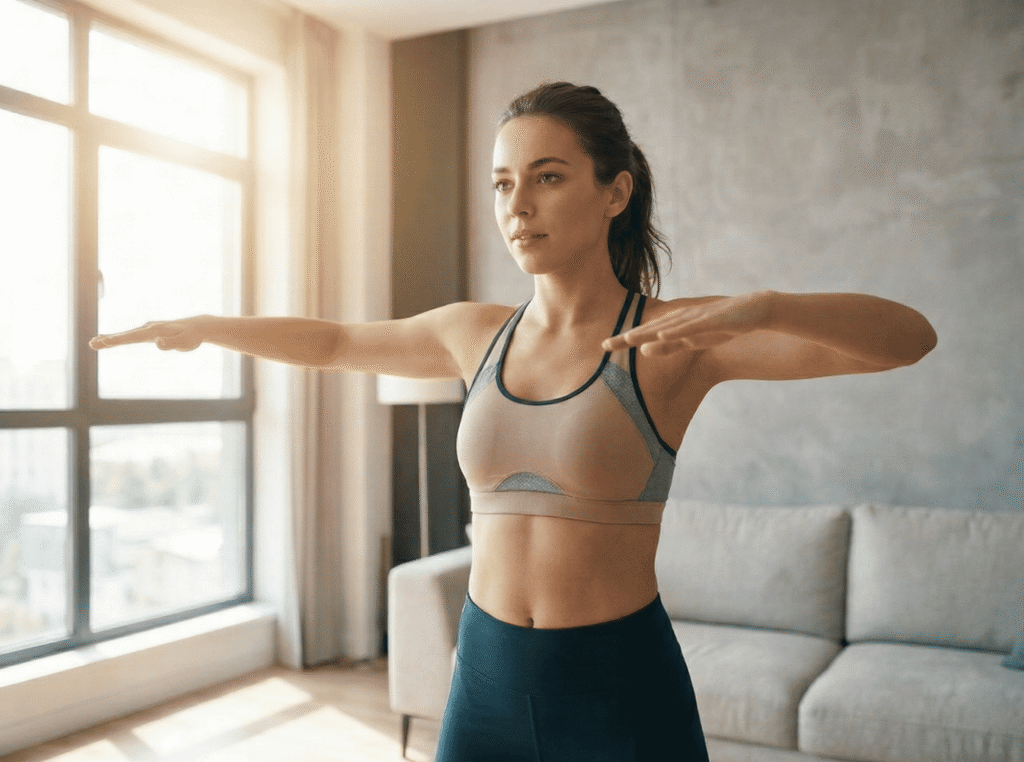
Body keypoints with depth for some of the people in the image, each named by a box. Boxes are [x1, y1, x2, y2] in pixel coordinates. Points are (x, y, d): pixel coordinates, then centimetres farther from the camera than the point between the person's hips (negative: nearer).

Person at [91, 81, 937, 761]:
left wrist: (757, 308, -36)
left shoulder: (673, 338, -11)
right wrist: (201, 325, 17)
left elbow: (910, 337, -20)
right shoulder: (476, 333, 3)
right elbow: (335, 343, 20)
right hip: (486, 674, 4)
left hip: (620, 686, -4)